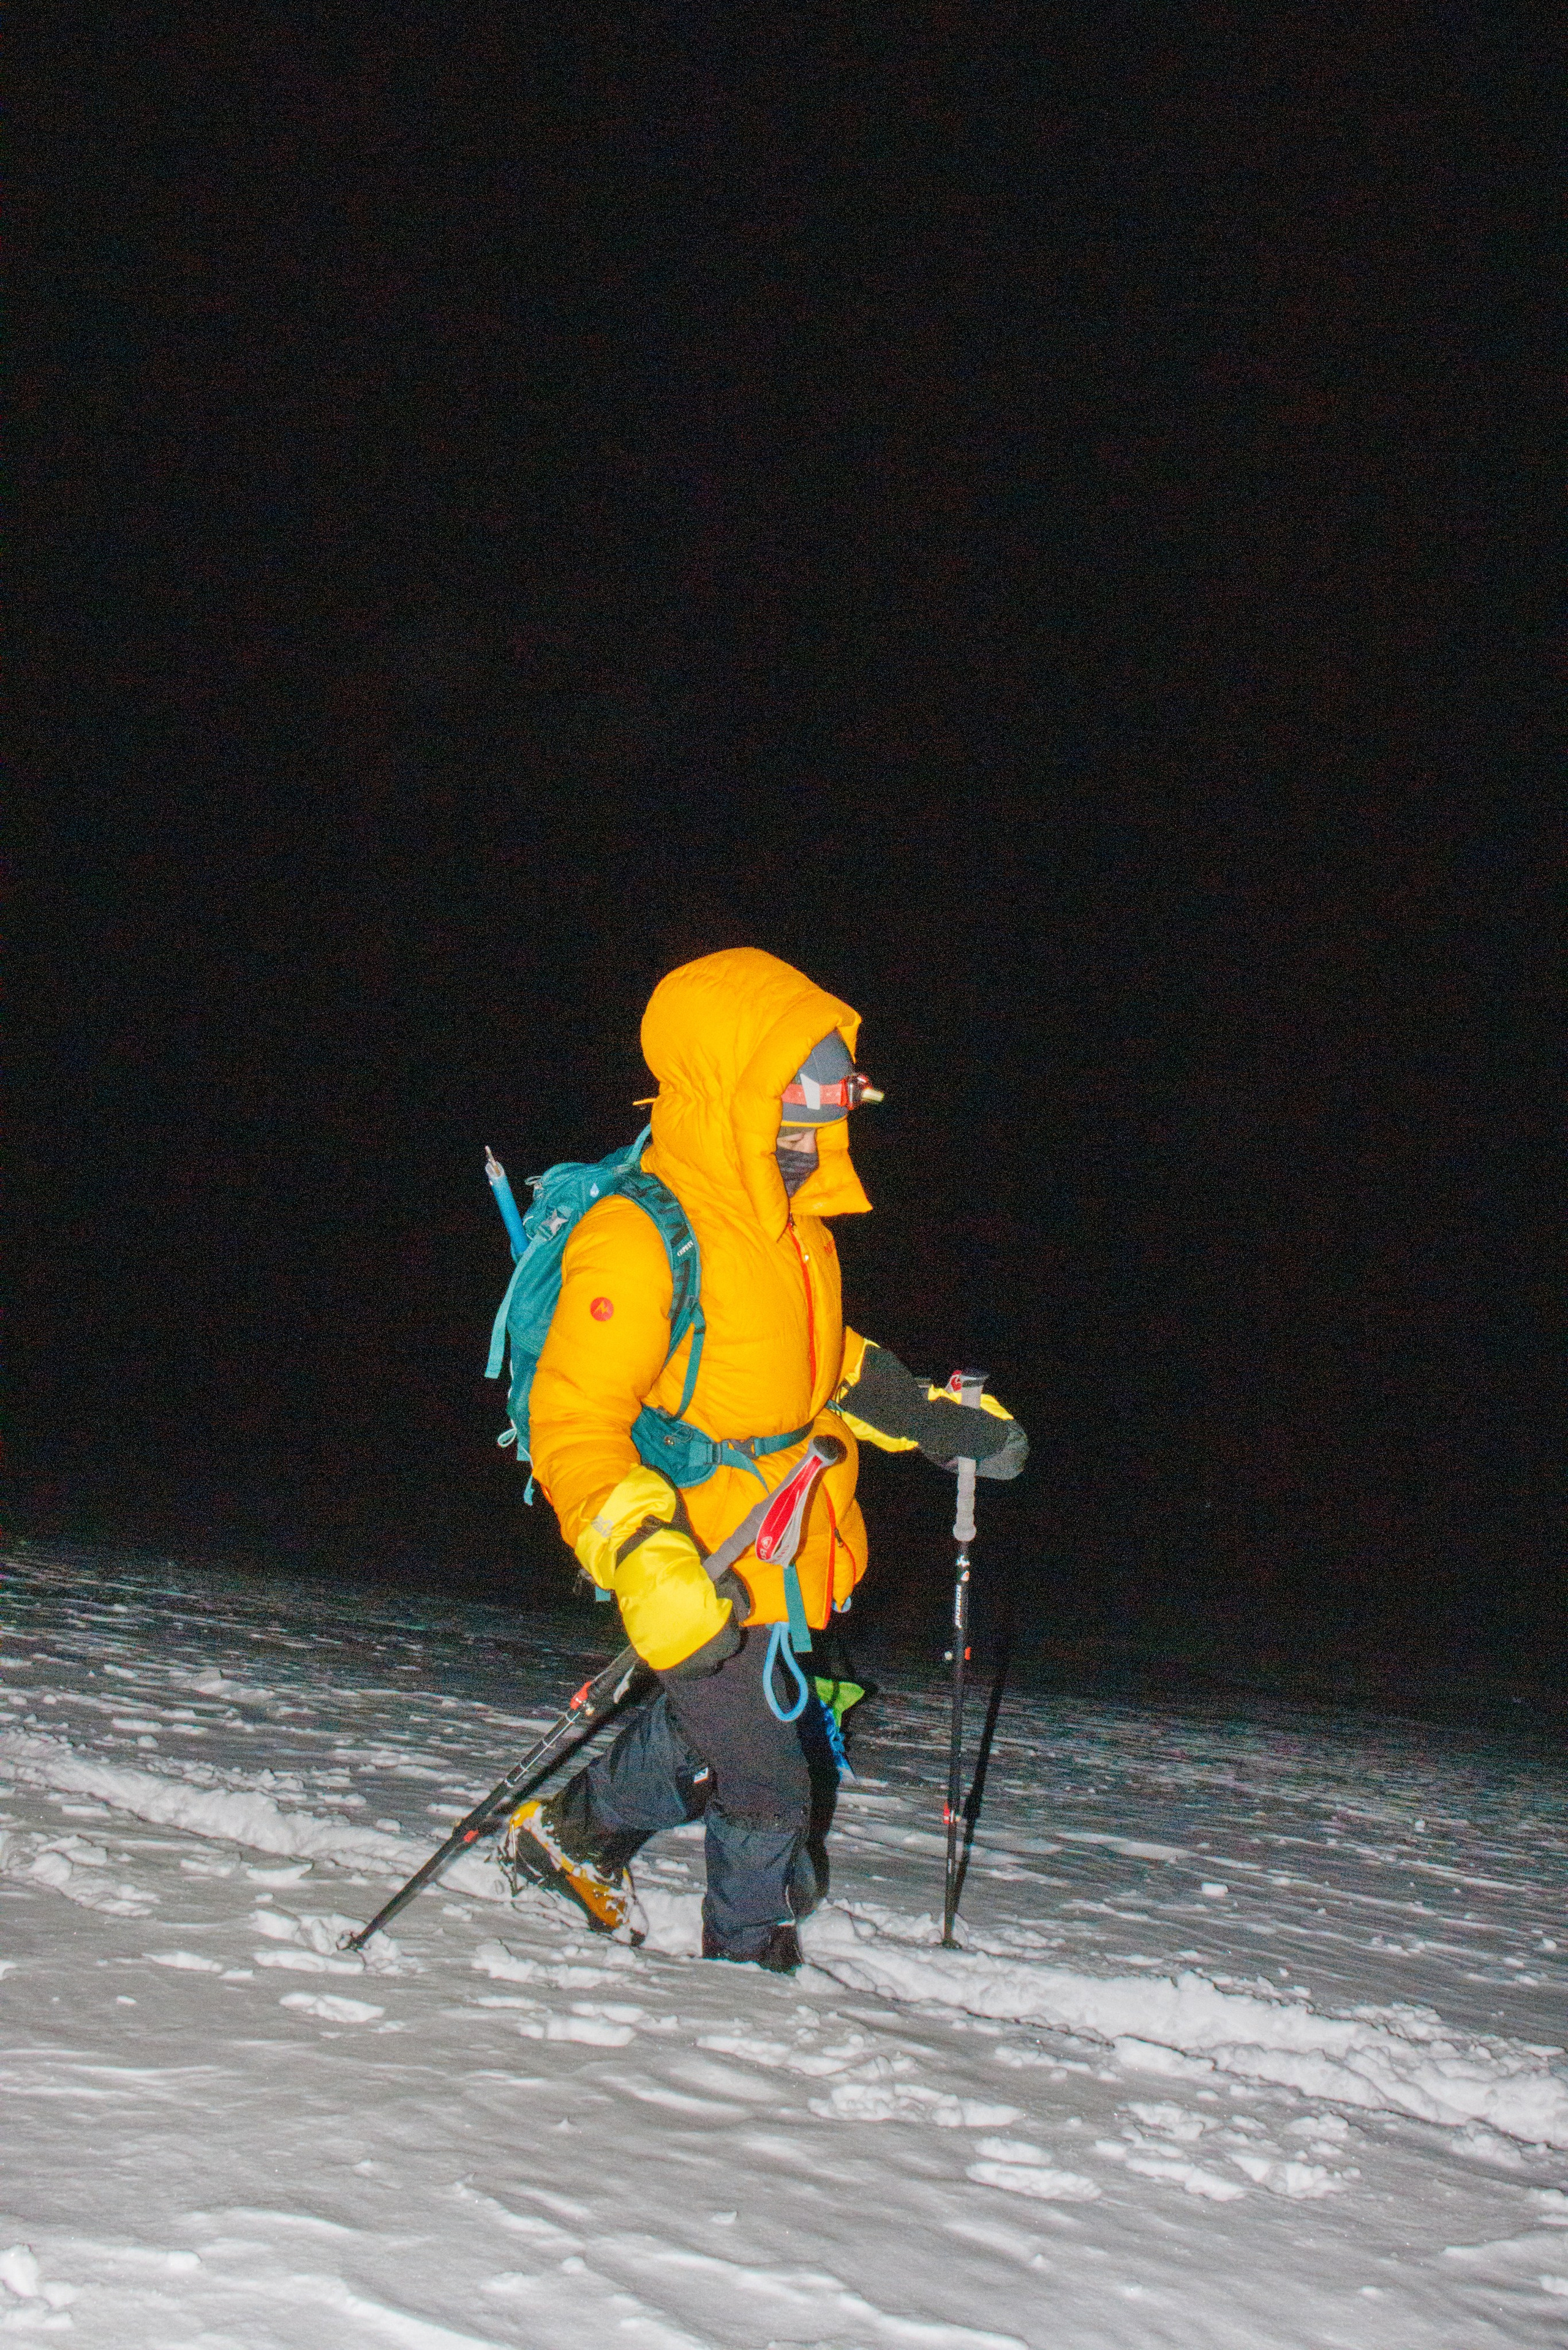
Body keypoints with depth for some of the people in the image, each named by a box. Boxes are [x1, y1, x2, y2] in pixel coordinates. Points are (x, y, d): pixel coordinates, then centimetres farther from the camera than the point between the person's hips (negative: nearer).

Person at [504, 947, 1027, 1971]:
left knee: (705, 1732, 25)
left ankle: (577, 1832, 47)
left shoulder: (792, 1223, 6)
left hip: (779, 1560, 8)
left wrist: (940, 1422, 16)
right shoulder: (641, 1239, -24)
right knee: (766, 1789, 6)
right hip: (699, 1583, -8)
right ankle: (752, 1956, 30)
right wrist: (646, 1562, -38)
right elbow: (574, 1424, -26)